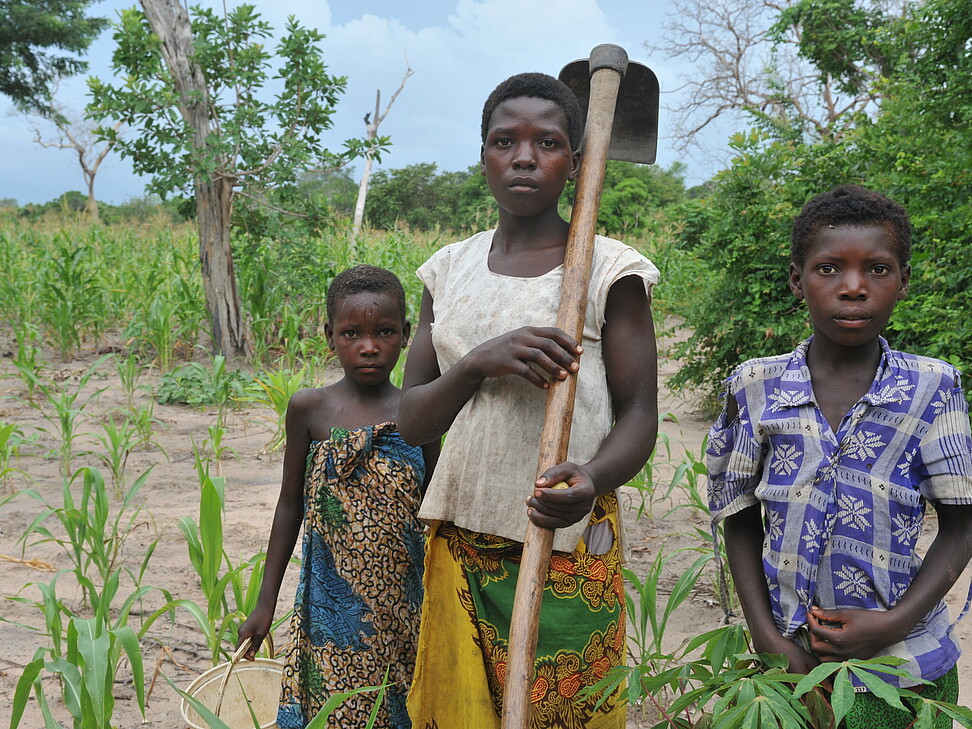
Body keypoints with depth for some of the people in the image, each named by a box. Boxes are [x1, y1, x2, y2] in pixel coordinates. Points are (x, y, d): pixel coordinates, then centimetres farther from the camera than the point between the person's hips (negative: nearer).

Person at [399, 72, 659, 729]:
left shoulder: (609, 269, -5)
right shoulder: (451, 269, 7)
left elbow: (638, 417, -6)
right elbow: (412, 421, 3)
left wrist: (592, 481, -28)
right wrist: (479, 363, -18)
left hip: (565, 545, -3)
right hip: (461, 546, 4)